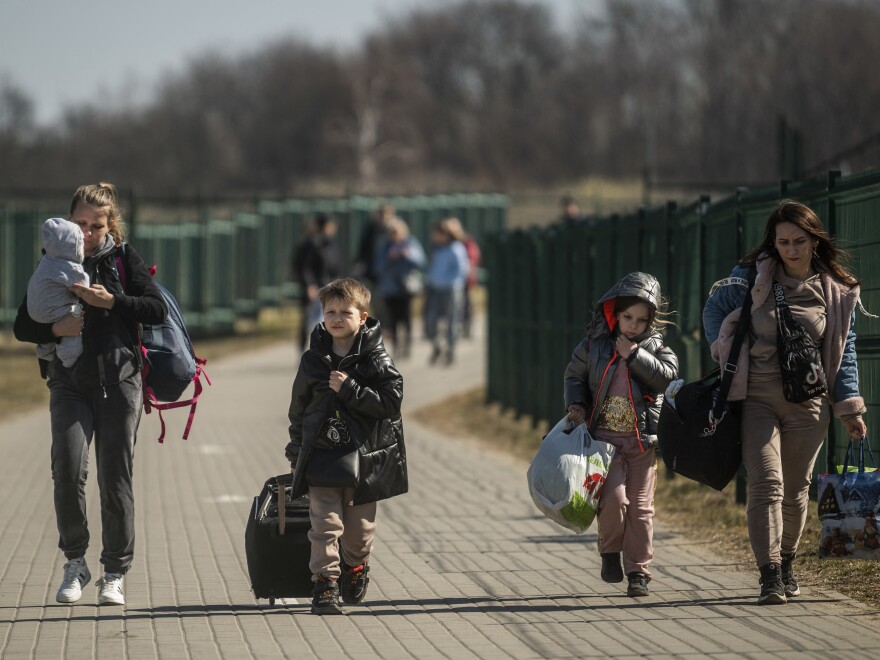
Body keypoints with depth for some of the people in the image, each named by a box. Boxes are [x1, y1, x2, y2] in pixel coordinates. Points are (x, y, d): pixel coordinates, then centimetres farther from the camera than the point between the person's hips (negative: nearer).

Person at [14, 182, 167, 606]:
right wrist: (54, 329, -15)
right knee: (68, 470, -15)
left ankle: (114, 575, 9)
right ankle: (74, 563, 3)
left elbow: (157, 310, -3)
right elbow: (22, 325, 5)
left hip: (119, 382, -1)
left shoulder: (124, 258, 5)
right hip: (69, 384, 1)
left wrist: (111, 301, -15)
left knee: (115, 478, -1)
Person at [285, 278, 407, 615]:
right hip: (321, 456, 1)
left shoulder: (376, 359, -3)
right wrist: (297, 451, 14)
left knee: (360, 526, 10)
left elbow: (391, 401, -12)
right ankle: (325, 584, -7)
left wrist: (350, 390, -19)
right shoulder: (313, 360, 4)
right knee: (326, 524, -9)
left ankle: (355, 571, 35)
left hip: (364, 457, -1)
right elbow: (298, 409, 13)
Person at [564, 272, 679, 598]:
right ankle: (610, 552, 10)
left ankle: (638, 571, 11)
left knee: (640, 506, 2)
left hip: (642, 440, 1)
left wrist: (635, 355, -18)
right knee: (613, 497, -15)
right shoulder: (595, 343, 2)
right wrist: (576, 404, -3)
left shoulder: (655, 346, 2)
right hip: (605, 435, -1)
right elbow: (575, 374, 13)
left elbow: (667, 375, -15)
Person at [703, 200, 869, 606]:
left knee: (796, 489, 11)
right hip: (756, 398, -2)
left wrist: (849, 407, 7)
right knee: (766, 484, -14)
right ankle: (769, 576, -18)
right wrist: (727, 355, 0)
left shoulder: (837, 292, 3)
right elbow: (714, 311, 11)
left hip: (807, 404, 2)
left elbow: (844, 352, 10)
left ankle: (786, 563, 30)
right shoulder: (751, 277, -2)